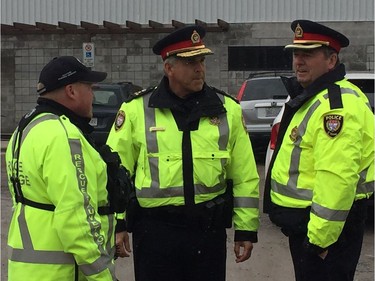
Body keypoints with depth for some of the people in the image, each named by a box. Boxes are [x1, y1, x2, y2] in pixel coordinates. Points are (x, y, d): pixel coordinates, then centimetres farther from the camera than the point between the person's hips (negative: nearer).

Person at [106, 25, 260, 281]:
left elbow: (244, 176, 6)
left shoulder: (227, 109, 2)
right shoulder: (136, 109, -3)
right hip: (155, 230, -1)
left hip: (209, 228, 2)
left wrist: (246, 228, 5)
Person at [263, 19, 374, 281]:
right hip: (303, 220, 11)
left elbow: (336, 179, -29)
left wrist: (320, 237, -27)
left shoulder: (336, 105, -22)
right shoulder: (312, 96, 13)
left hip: (323, 224, -11)